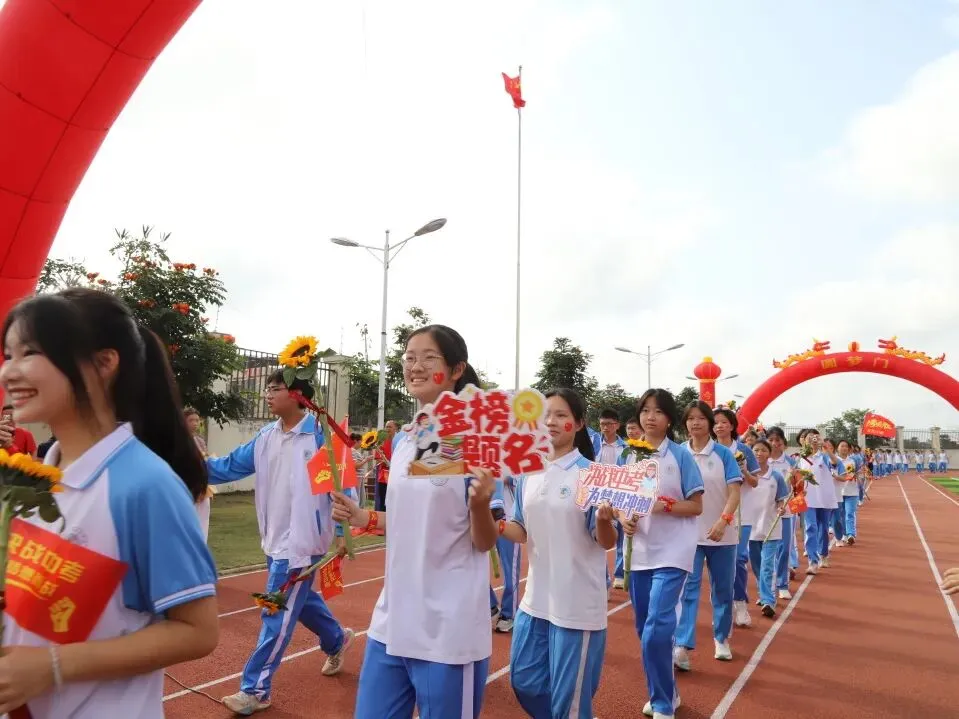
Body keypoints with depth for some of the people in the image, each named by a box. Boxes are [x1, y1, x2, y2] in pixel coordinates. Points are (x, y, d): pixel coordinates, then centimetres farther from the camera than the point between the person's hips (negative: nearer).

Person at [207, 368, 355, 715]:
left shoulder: (320, 434, -16)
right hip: (275, 539, 7)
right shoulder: (265, 437, 4)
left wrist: (343, 531, -18)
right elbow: (229, 467, 4)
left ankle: (255, 689, 15)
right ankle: (336, 641, 47)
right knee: (301, 599, 23)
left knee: (277, 615, 0)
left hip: (301, 540, -7)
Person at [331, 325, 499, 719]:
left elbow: (485, 542, -11)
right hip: (392, 618, 6)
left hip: (449, 629, -6)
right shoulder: (402, 441, 6)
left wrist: (481, 503, -30)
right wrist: (362, 517, 1)